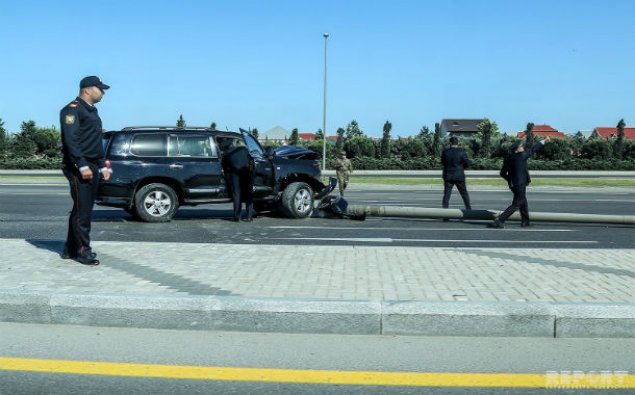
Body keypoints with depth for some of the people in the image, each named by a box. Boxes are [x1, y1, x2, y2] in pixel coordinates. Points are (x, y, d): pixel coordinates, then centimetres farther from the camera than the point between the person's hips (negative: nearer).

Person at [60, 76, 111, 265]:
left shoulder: (92, 111, 21)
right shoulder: (72, 109, -9)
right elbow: (70, 140, -19)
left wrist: (102, 166, 22)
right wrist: (82, 166, -24)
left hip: (92, 167, 9)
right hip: (78, 167, -9)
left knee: (84, 210, 12)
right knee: (82, 210, -7)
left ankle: (70, 249, 20)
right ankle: (83, 251, -2)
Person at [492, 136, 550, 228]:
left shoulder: (508, 159, 1)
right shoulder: (521, 156, -17)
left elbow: (503, 173, 5)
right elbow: (533, 149, -7)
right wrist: (544, 141, 5)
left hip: (513, 184, 8)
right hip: (520, 184, -8)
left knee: (523, 201, 24)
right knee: (516, 205, -2)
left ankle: (525, 221, 32)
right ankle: (499, 220, -10)